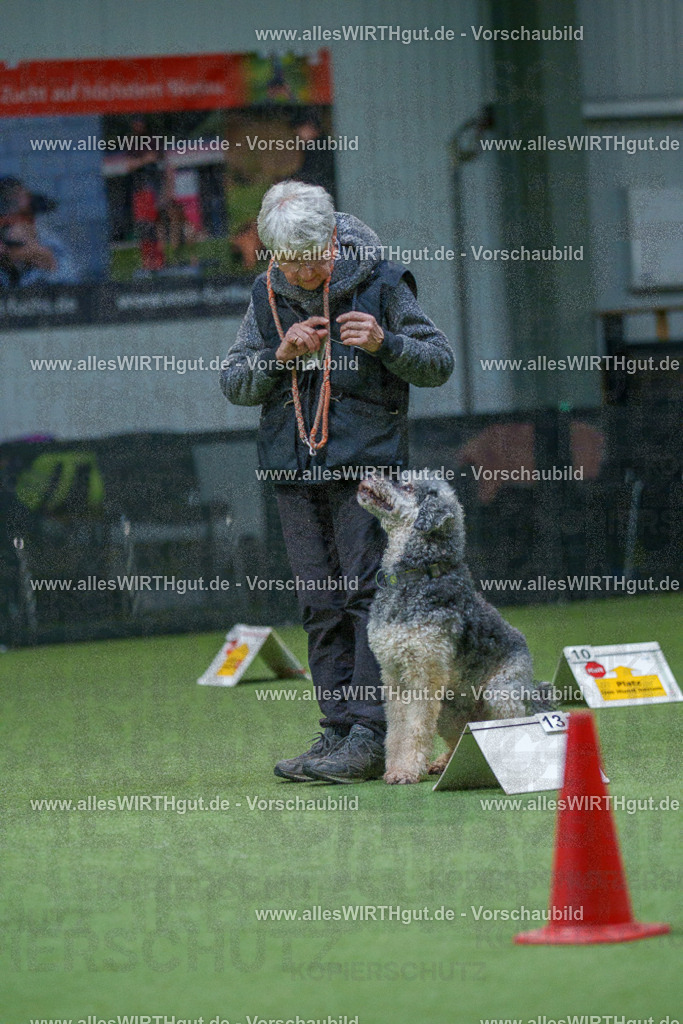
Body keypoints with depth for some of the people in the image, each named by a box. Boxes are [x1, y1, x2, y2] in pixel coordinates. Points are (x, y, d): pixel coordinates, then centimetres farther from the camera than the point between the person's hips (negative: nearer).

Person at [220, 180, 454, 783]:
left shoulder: (380, 285, -3)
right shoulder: (268, 297, 8)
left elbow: (440, 364, -1)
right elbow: (233, 384, 10)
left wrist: (384, 343, -18)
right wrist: (280, 356, -9)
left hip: (367, 463, -5)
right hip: (295, 472, 5)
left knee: (368, 592, -10)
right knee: (321, 604, 5)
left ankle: (371, 735, -11)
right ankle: (338, 732, 9)